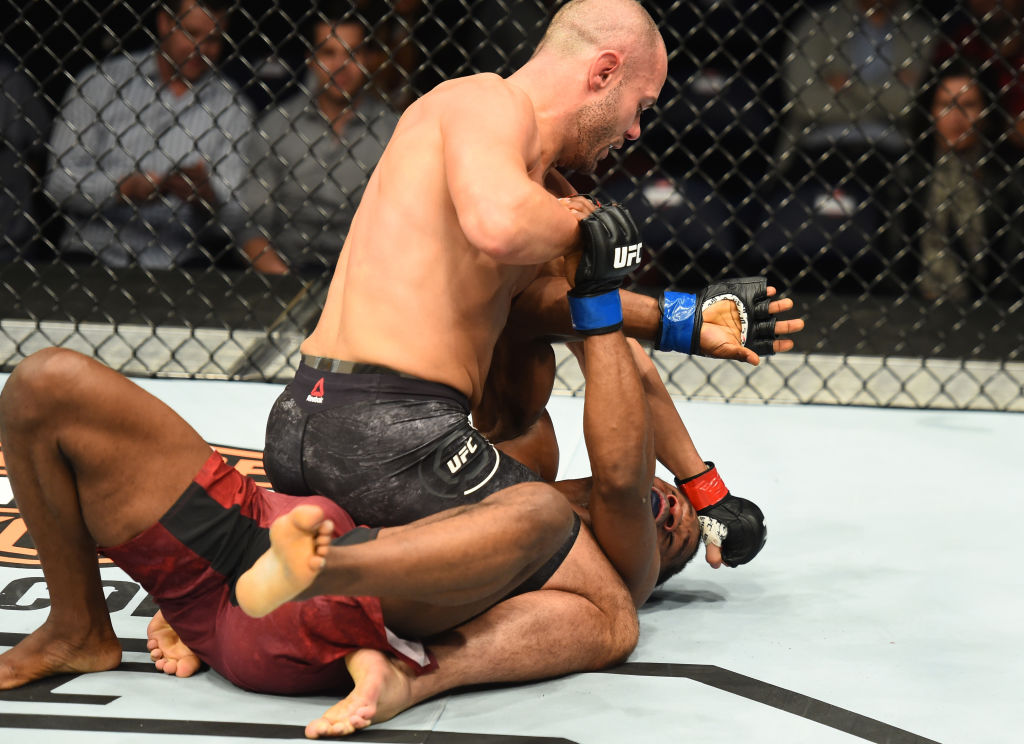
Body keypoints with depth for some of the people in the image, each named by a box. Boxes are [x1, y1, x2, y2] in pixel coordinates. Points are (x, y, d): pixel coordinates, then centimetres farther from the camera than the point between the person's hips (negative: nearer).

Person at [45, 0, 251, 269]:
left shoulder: (231, 106, 11)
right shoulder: (100, 80, 7)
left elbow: (237, 217, 6)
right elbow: (60, 182, 2)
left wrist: (205, 194, -15)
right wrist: (125, 188, -13)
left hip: (178, 266, 1)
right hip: (93, 253, -1)